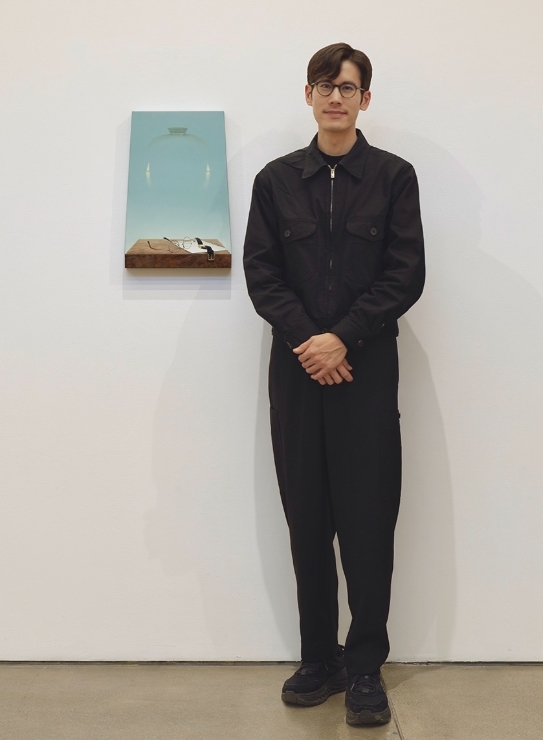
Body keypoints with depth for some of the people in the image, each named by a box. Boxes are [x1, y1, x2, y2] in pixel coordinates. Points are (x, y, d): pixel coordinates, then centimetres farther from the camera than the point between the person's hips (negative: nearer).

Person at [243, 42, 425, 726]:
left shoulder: (393, 177, 4)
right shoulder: (277, 180, 9)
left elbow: (406, 275, -3)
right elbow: (261, 272, 3)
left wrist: (343, 338, -13)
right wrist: (306, 340, -12)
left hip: (367, 367, -2)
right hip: (297, 366, 2)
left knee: (368, 517, -1)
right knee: (306, 517, 6)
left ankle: (365, 666, 11)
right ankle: (318, 659, 18)